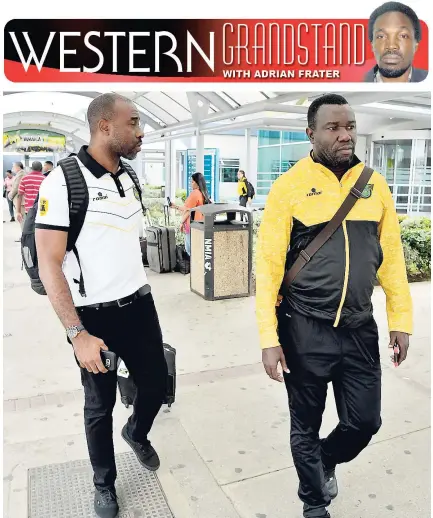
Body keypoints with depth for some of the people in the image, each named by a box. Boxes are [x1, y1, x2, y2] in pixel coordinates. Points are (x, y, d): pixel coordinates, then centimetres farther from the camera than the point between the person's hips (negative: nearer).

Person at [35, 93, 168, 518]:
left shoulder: (129, 180, 6)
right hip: (96, 315, -5)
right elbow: (49, 265, -18)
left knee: (156, 384, 14)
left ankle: (137, 433, 48)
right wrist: (77, 334, -21)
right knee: (100, 406, 12)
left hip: (139, 304, 6)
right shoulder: (63, 181, -15)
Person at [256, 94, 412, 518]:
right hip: (305, 330, -3)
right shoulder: (289, 187, -9)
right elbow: (268, 265, -10)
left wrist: (400, 318, 7)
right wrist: (269, 338, -13)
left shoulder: (374, 184, 4)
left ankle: (327, 460, 48)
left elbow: (391, 256, 8)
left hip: (360, 328, 4)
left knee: (365, 421, 14)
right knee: (305, 426, 14)